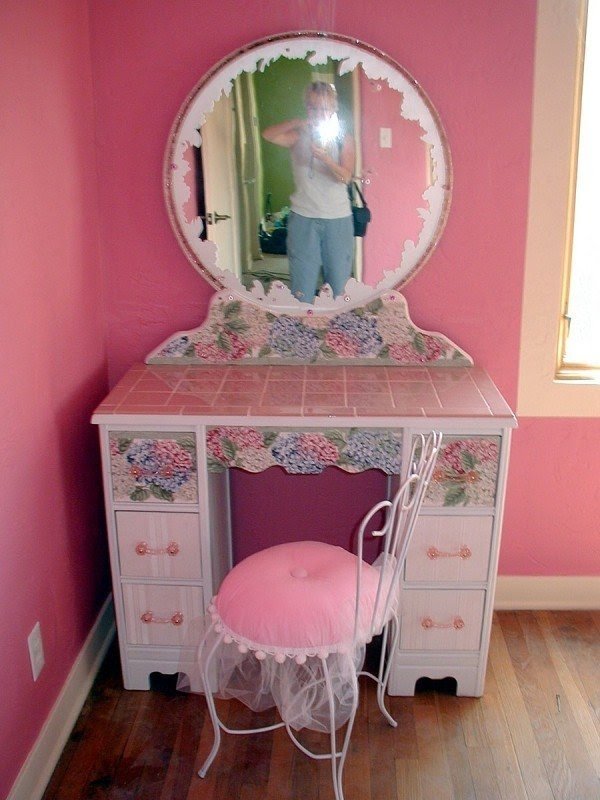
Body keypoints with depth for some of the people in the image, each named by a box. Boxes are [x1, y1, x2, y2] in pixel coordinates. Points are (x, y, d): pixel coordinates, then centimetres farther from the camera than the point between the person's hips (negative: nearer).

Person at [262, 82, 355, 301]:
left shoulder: (344, 139, 3)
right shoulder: (298, 136, 1)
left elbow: (346, 177, -11)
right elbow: (268, 134, -17)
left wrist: (324, 158, -28)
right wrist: (297, 123, -30)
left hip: (338, 219, 1)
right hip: (303, 218, -1)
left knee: (338, 283, 8)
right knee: (302, 287, 1)